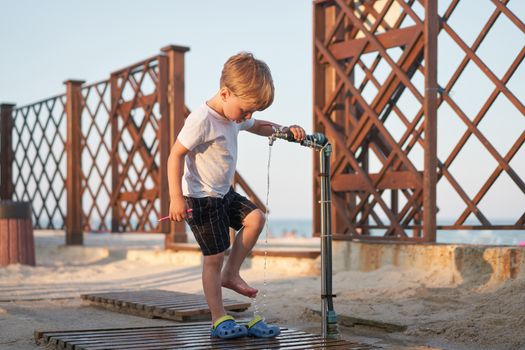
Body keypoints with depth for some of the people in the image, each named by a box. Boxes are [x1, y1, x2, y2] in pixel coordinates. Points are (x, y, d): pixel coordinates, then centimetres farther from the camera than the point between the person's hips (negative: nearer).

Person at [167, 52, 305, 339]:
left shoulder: (235, 116, 3)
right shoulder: (202, 120, -24)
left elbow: (260, 127, 21)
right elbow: (176, 155, -24)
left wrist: (285, 130, 2)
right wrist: (176, 197, -29)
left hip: (224, 194, 9)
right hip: (201, 199, -9)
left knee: (256, 218, -1)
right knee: (214, 257, -3)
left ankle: (231, 274, 12)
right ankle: (218, 319, 8)